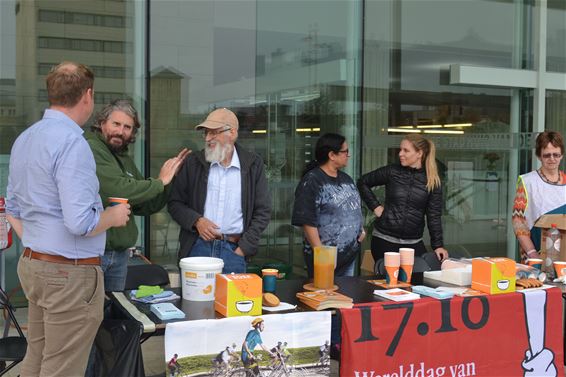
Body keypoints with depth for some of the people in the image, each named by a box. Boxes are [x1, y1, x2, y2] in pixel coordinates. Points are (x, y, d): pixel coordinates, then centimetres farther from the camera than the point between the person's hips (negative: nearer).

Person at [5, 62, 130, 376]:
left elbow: (13, 210, 18)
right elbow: (80, 223, -25)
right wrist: (114, 216, -8)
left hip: (32, 266, 9)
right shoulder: (72, 143, -19)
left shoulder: (24, 139, 9)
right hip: (70, 273, -9)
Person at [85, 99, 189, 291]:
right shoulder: (91, 149, -11)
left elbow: (145, 207, 17)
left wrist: (167, 180, 3)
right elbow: (119, 191, -23)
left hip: (120, 253, 8)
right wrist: (159, 182, -9)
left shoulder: (125, 159, 16)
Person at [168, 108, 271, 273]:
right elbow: (175, 203, 9)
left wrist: (244, 248, -4)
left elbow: (263, 211, 4)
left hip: (234, 250, -1)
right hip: (197, 248, 1)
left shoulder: (253, 165, 3)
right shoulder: (193, 163, 5)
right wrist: (197, 220, -9)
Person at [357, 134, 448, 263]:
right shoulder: (392, 171, -2)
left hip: (414, 243, 1)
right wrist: (375, 206, 1)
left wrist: (438, 245, -7)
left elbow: (434, 216, -1)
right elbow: (363, 182, 9)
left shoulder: (433, 181, -1)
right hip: (384, 239, -1)